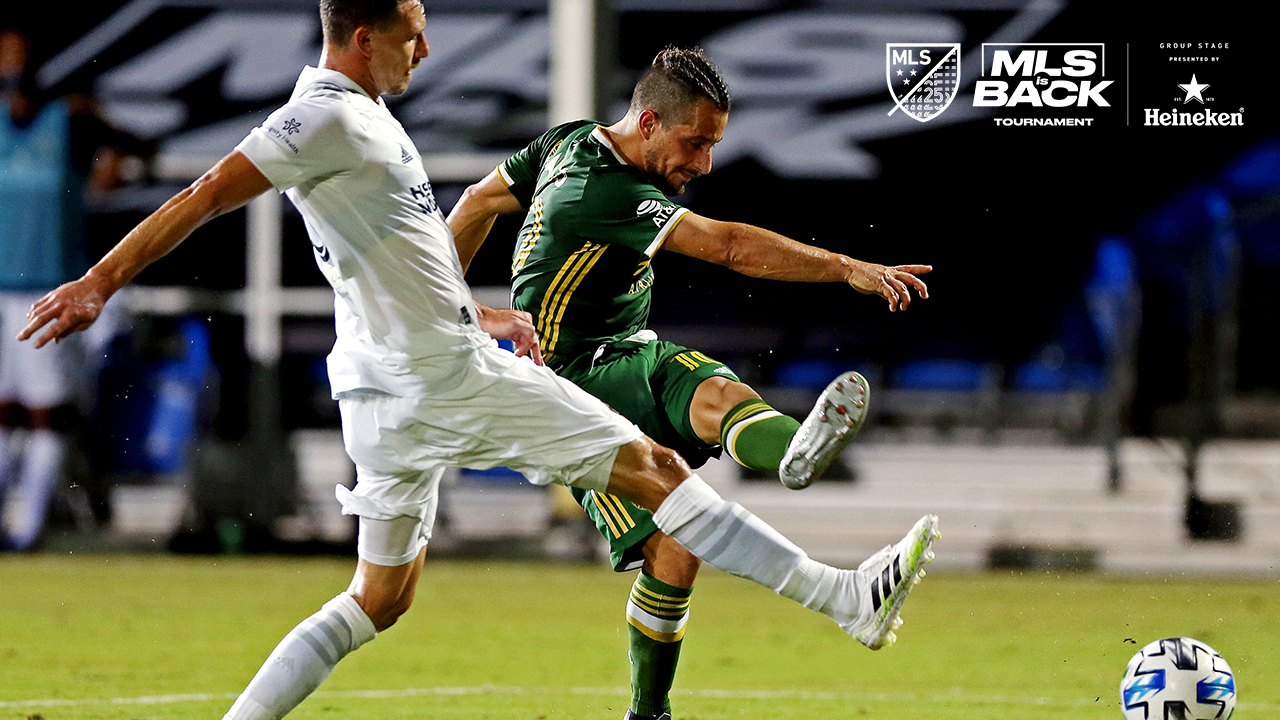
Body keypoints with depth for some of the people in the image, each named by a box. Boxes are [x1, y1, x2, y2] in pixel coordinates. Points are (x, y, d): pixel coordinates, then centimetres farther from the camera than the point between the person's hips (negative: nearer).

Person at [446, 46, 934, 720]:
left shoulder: (570, 141, 7)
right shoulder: (607, 194, -25)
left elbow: (480, 201, 22)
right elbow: (731, 247, -34)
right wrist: (850, 269, -37)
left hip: (636, 358, 5)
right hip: (579, 391, -5)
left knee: (718, 392, -35)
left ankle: (794, 451, -65)